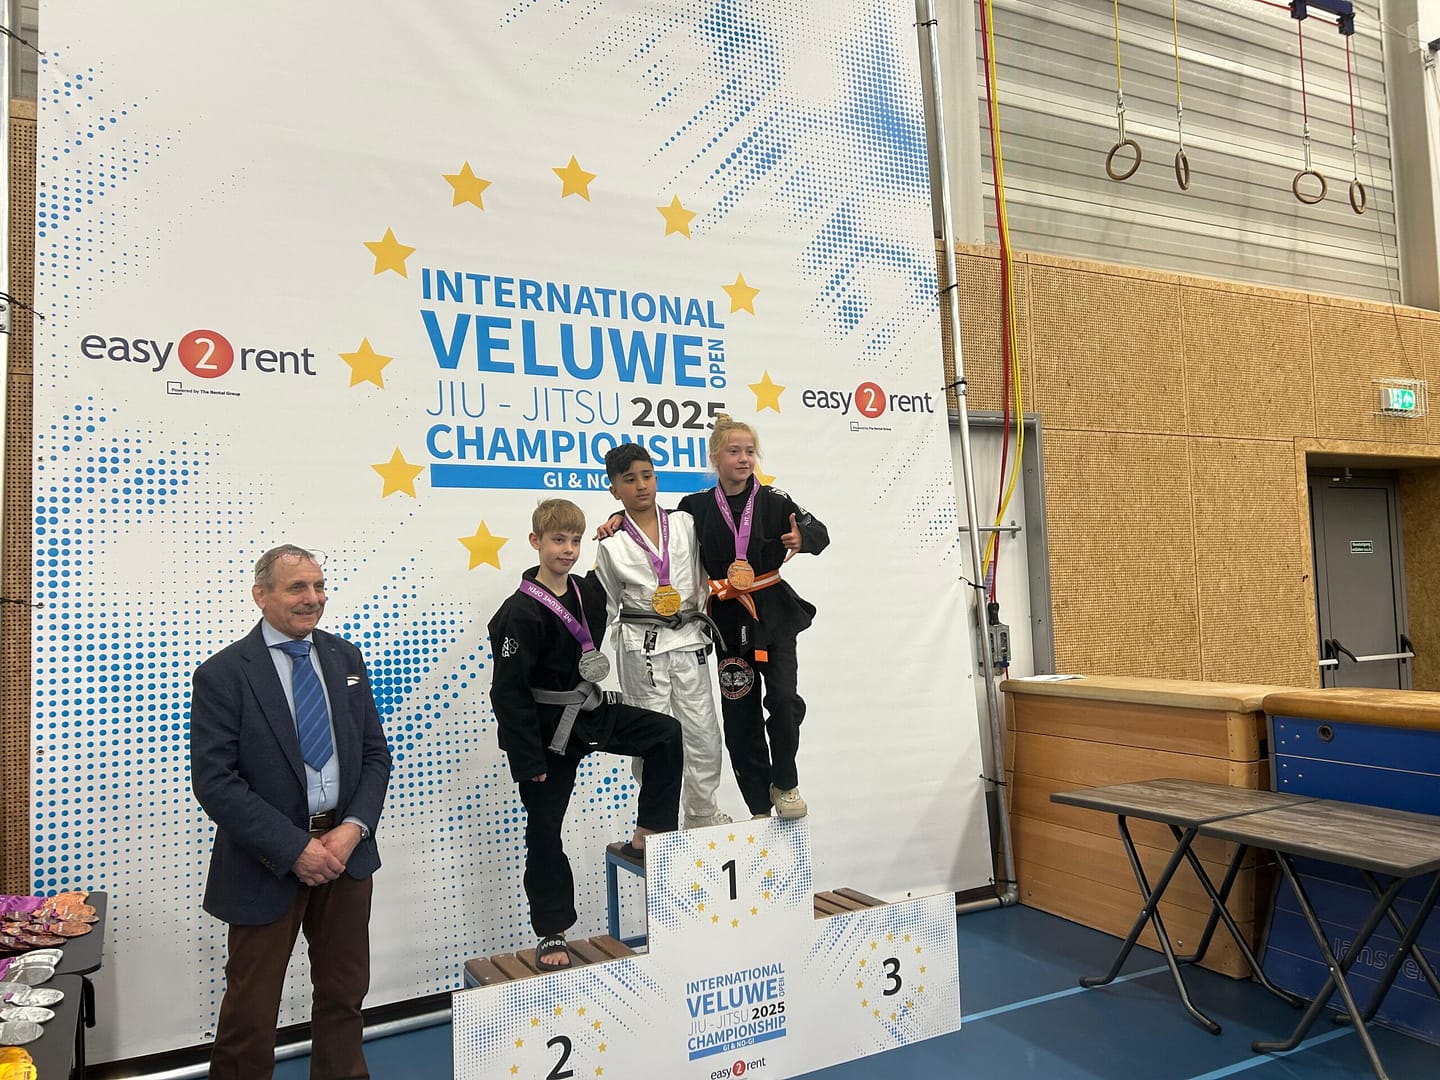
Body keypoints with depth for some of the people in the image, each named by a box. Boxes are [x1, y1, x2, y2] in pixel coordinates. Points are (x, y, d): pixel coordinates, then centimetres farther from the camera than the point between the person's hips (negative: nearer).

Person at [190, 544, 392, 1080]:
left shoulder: (345, 659, 4)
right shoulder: (222, 674, -10)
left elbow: (375, 754, 6)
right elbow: (214, 781, -15)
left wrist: (353, 828, -10)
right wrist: (295, 848, -18)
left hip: (346, 850, 5)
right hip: (268, 864, -4)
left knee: (345, 993, 18)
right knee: (251, 1008, 9)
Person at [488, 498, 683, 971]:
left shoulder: (589, 591, -2)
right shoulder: (520, 612, -21)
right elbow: (509, 692, -21)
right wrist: (528, 759, -20)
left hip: (592, 710, 6)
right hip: (549, 730, -6)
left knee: (666, 734, -3)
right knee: (545, 830, 3)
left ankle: (646, 838, 5)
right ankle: (551, 933, 17)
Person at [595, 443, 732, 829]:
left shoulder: (684, 524, 5)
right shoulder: (612, 546, -2)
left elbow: (703, 574, 16)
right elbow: (610, 607, 6)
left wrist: (703, 615, 8)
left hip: (688, 640, 3)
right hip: (641, 647, -3)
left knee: (704, 732, 6)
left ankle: (703, 814, 26)